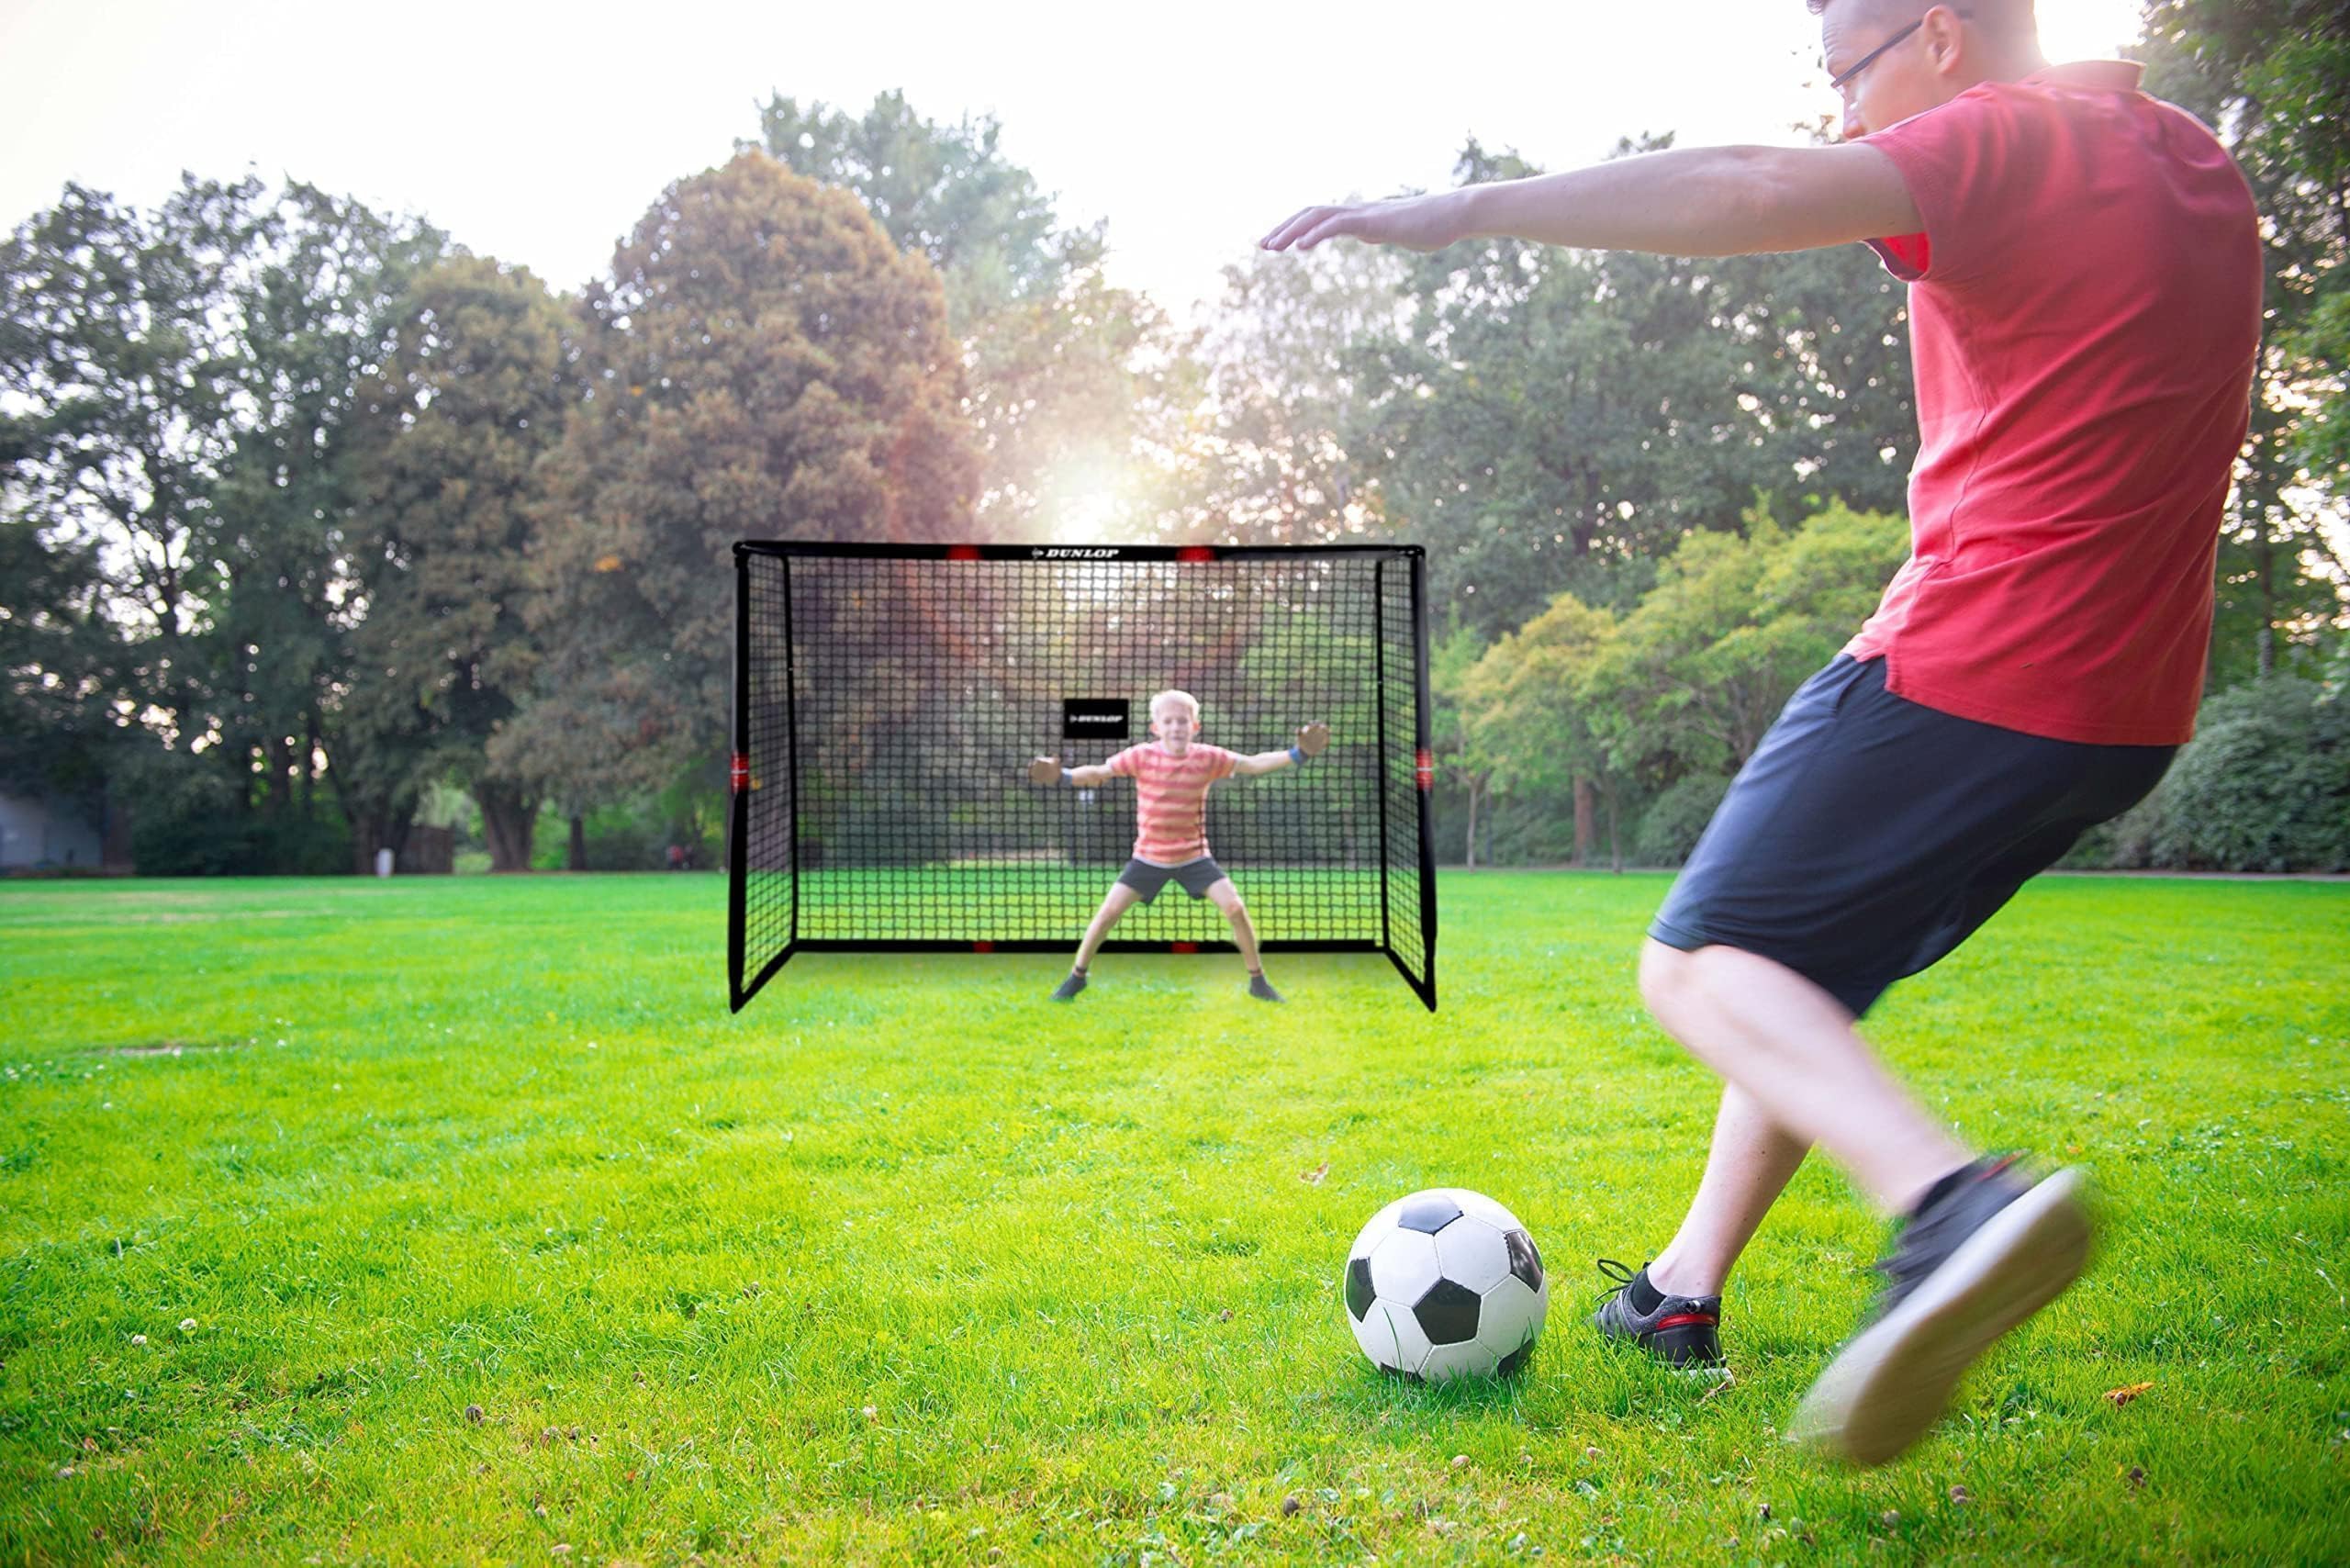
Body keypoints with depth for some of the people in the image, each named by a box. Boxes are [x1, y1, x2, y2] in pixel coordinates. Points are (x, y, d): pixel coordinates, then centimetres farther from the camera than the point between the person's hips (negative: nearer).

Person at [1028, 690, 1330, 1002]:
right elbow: (1099, 773, -16)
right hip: (1148, 856, -1)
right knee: (1108, 912, -7)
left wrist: (1297, 754, -22)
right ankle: (1076, 977, 14)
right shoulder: (1141, 756, -14)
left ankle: (1257, 980, 7)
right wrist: (1062, 775, -35)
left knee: (1235, 908, -11)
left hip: (1194, 856, 1)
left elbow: (1252, 765, -11)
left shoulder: (1208, 758, -11)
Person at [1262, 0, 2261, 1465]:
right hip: (2125, 703, 10)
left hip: (1963, 670, -9)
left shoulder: (2006, 141, -10)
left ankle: (1956, 1200, -26)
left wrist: (1469, 207, -30)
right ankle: (1683, 1291, 22)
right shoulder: (2198, 163, 18)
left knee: (1697, 967, -3)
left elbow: (1757, 194, -28)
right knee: (1804, 974, 18)